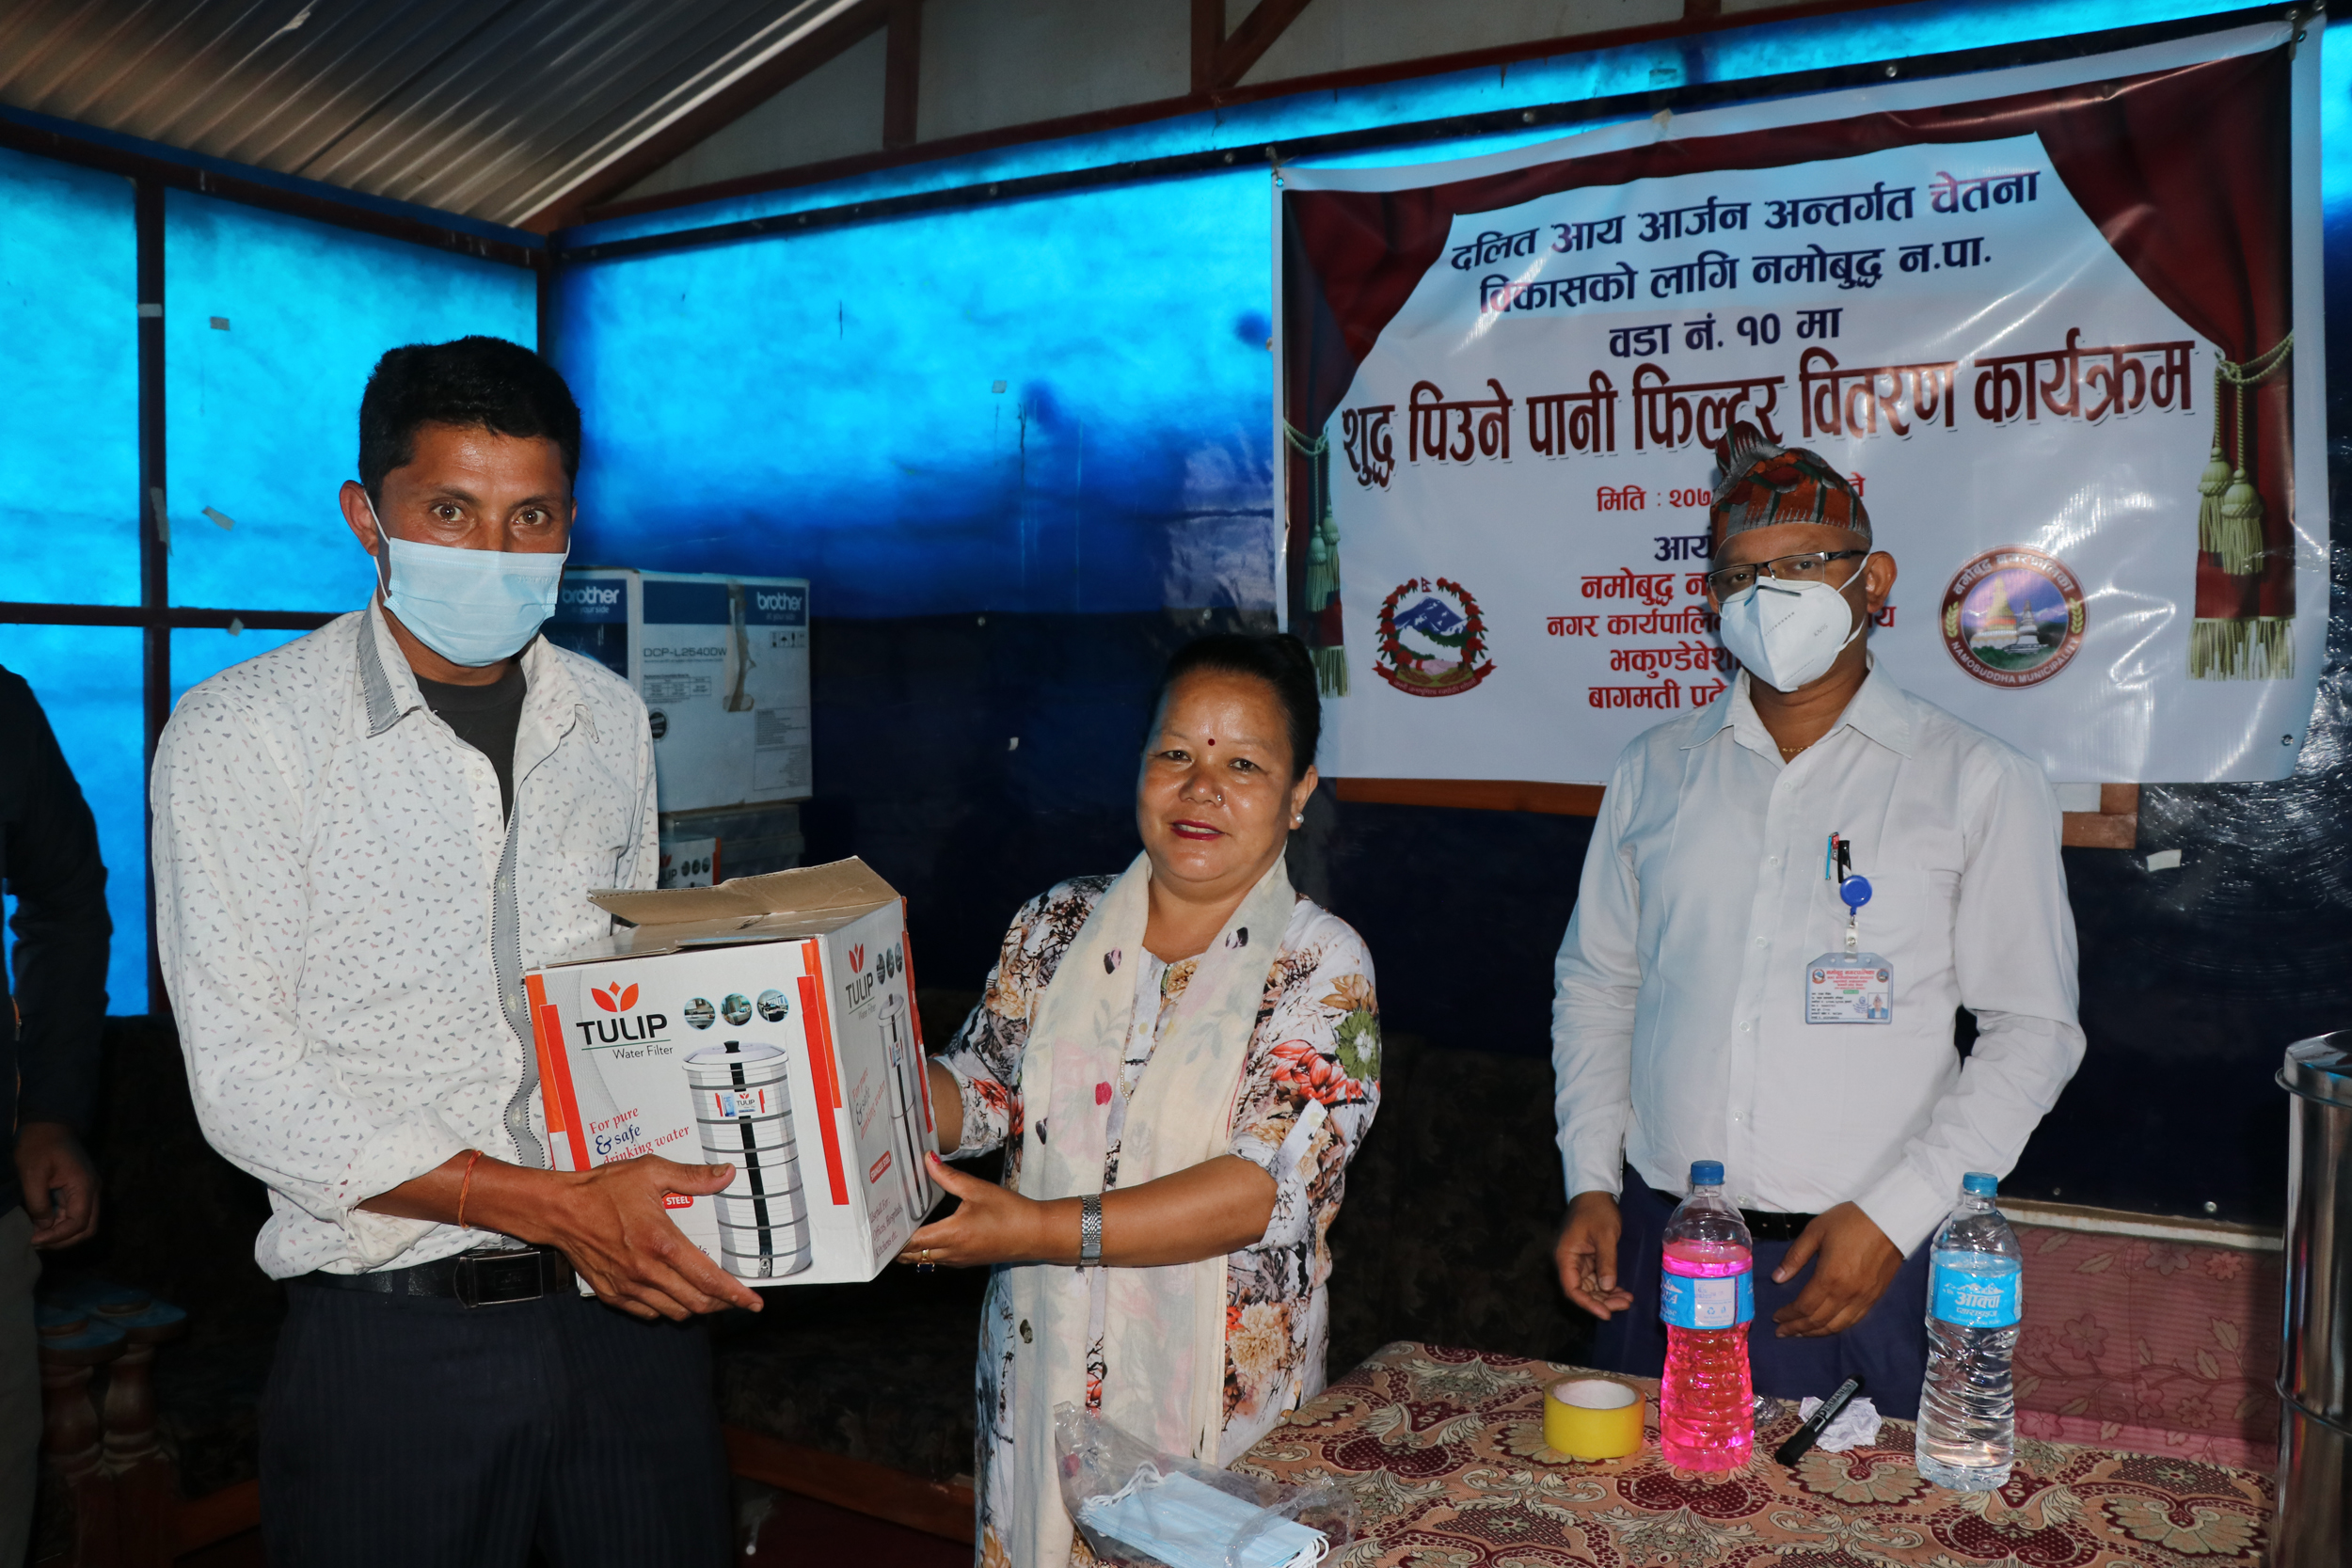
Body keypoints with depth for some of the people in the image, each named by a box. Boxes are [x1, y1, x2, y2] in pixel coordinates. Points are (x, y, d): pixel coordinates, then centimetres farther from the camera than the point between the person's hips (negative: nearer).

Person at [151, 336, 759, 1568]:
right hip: (392, 1337, -4)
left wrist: (648, 1207, -1)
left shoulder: (610, 723, 7)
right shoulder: (241, 735, -8)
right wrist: (554, 1206, -19)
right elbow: (246, 1083, -13)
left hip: (629, 1311, 4)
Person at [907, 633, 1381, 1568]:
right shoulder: (1058, 925, 2)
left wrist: (1039, 1229, -27)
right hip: (1040, 1377, 3)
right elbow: (978, 1090, 6)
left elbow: (1264, 1190, -20)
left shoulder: (1323, 966, -11)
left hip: (1217, 1404, -3)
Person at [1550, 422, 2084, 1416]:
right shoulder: (1654, 771, 8)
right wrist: (1591, 1183, 5)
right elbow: (1595, 982, 14)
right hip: (1662, 1243, 3)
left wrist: (1896, 1215, -11)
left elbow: (2034, 1029, -2)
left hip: (1876, 1258, -2)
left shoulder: (1979, 783, -1)